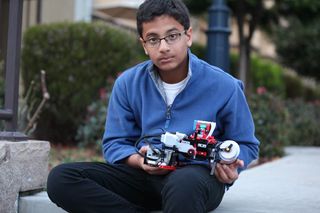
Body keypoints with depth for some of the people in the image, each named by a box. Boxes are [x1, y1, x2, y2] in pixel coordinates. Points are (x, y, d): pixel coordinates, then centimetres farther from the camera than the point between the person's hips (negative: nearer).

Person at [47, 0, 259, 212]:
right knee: (61, 178, -20)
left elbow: (246, 144, 7)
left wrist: (230, 166, -17)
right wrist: (140, 161, -17)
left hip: (199, 173, -4)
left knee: (184, 184, -44)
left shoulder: (224, 86, -4)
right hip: (146, 175, 4)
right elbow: (115, 143, 7)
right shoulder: (128, 83, 3)